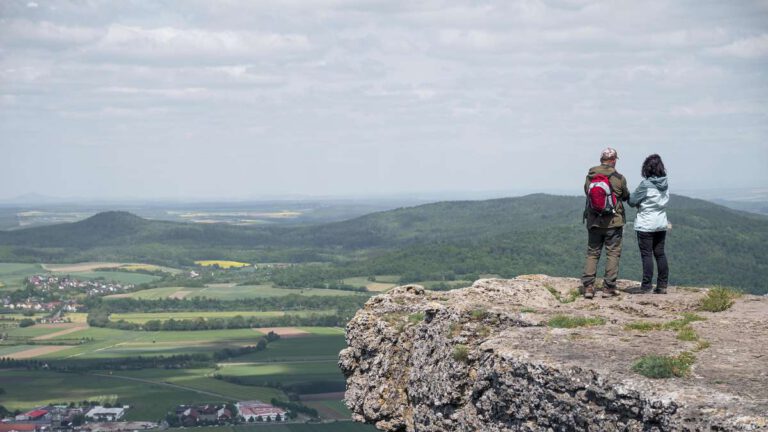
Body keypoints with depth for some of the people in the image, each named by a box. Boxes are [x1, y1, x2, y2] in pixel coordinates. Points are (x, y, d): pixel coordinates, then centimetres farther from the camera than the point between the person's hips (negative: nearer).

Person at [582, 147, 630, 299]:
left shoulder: (590, 177, 0)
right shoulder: (619, 178, -8)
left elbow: (587, 193, 5)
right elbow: (626, 196, 5)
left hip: (593, 222, 3)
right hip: (613, 222, -3)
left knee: (592, 253, 10)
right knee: (613, 254, 5)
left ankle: (588, 286, 2)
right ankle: (608, 287, 3)